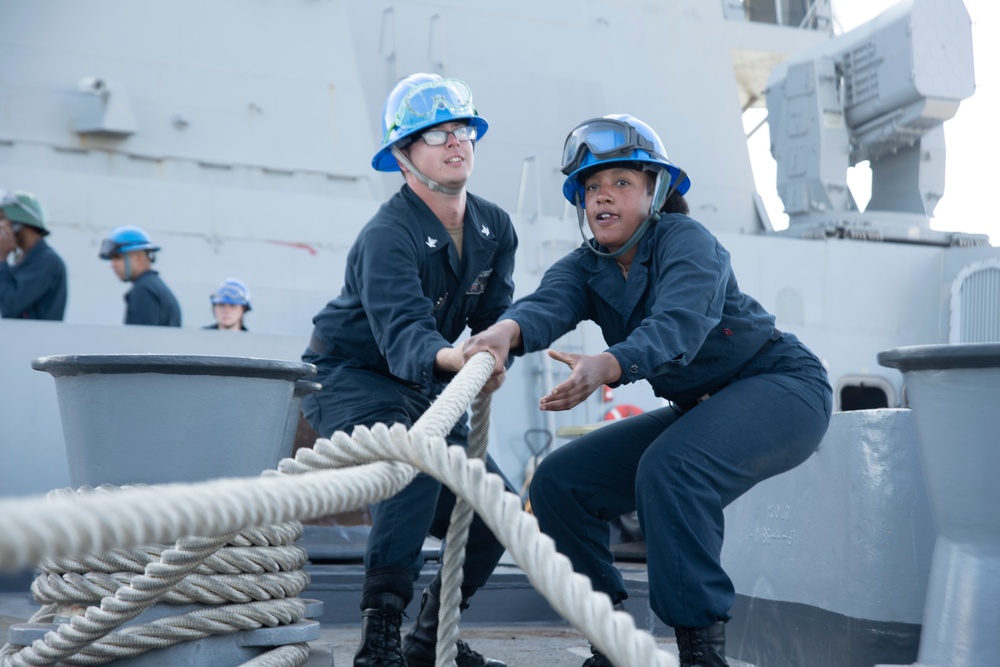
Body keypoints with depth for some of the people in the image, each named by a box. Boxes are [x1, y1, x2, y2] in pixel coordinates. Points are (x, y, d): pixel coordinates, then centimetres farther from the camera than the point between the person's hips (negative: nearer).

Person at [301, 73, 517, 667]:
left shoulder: (495, 228, -1)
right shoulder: (387, 238, -25)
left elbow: (496, 315, 2)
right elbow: (402, 335, -40)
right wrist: (453, 358, -61)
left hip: (422, 388, 7)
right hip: (348, 378, -7)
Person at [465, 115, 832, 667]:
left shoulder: (687, 241, -18)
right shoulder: (585, 268, 0)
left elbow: (679, 326, -37)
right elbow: (549, 303, -23)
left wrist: (605, 366, -57)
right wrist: (506, 330, -47)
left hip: (780, 386, -7)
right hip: (699, 410, 7)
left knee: (669, 468, -34)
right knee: (558, 482, -3)